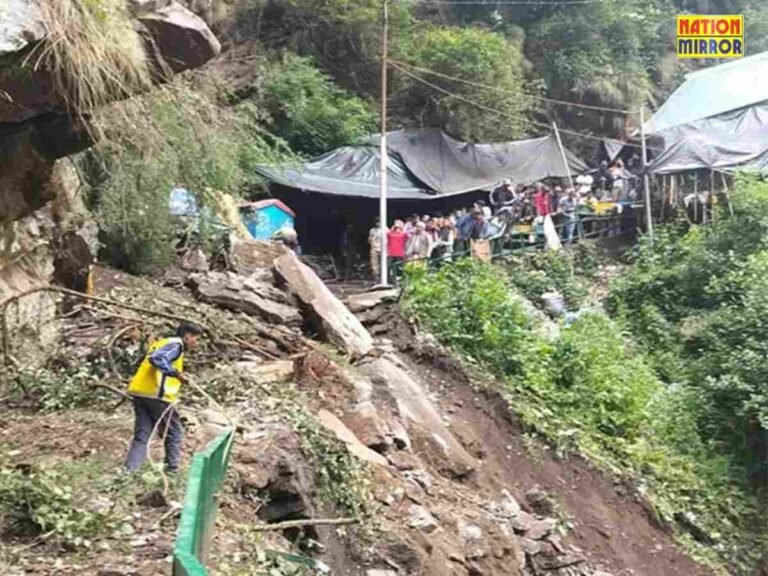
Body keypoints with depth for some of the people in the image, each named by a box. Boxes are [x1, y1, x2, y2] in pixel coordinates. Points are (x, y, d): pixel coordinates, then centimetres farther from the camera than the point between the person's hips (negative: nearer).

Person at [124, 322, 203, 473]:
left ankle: (129, 470, 0)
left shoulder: (161, 343, 25)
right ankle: (173, 468, 8)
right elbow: (156, 359, -22)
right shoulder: (175, 344, -5)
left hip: (139, 392, 8)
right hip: (156, 394, -8)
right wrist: (176, 373, -23)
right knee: (174, 432, 6)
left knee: (141, 435, 9)